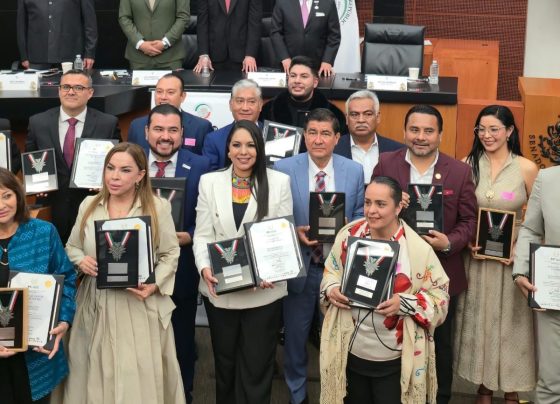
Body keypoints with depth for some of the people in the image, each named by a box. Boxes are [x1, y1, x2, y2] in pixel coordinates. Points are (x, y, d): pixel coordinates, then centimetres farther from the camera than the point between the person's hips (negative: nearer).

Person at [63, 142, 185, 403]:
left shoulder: (158, 207, -4)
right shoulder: (89, 206, 5)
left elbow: (170, 254, -1)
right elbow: (72, 246, 14)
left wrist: (155, 285, -15)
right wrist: (81, 260, -7)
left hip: (140, 306, -3)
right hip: (97, 305, 3)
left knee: (141, 378, 2)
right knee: (98, 375, 11)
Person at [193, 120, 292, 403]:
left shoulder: (279, 181, 0)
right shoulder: (209, 181, 3)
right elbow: (202, 234, 0)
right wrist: (205, 268, -18)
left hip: (264, 291, -2)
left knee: (256, 368, 7)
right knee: (224, 364, 18)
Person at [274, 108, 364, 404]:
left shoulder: (354, 171, -1)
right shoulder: (283, 169, -6)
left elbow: (360, 216, 4)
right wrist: (295, 233, -19)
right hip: (298, 267, -1)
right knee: (295, 337, 14)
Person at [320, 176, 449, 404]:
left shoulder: (418, 249, -14)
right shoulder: (349, 235, -3)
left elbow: (440, 295, -8)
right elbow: (331, 272, 11)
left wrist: (405, 304, -23)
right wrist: (331, 289, -10)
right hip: (351, 353, 3)